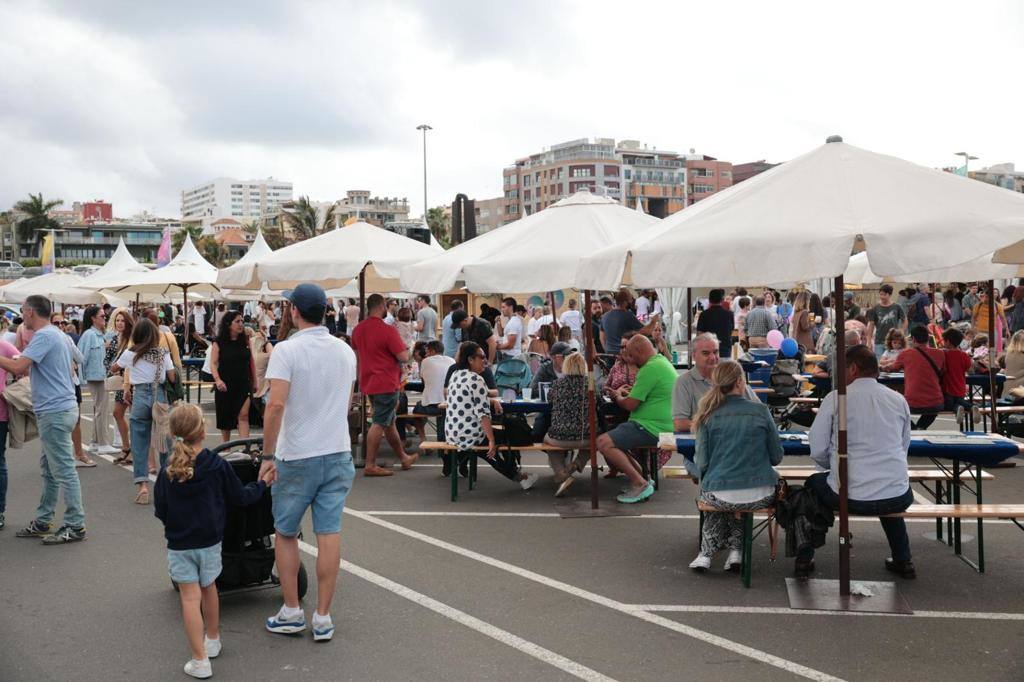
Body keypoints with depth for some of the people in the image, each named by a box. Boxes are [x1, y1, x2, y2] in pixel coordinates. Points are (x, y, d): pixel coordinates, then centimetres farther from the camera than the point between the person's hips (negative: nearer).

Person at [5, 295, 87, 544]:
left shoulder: (43, 336, -15)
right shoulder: (58, 335, 16)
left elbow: (18, 367, -24)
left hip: (55, 411, -11)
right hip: (61, 409, 11)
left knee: (63, 471, -6)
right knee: (49, 469, 16)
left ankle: (75, 526, -1)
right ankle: (42, 522, 25)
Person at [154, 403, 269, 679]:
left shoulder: (167, 472, -7)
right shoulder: (218, 465, -10)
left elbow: (160, 511, -1)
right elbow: (240, 497, -1)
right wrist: (262, 484, 16)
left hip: (179, 544, -1)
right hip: (210, 541, 1)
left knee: (190, 597, -1)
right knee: (209, 588, 21)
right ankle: (213, 640, 39)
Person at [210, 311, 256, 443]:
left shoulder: (245, 341, 3)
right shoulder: (219, 343, -4)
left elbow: (251, 362, 9)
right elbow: (213, 364, -7)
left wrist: (254, 382, 12)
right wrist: (217, 380, -22)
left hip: (244, 384, 1)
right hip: (225, 386, 0)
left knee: (243, 416, -12)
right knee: (225, 417, 13)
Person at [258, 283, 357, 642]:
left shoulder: (287, 350, -12)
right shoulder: (346, 351, 6)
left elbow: (276, 404, -21)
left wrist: (268, 456, -15)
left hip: (297, 457, -4)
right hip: (339, 454, 4)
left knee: (285, 533, 12)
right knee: (329, 534, 5)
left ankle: (291, 612, 18)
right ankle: (323, 618, 11)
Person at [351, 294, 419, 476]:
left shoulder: (358, 329, 6)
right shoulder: (387, 330, -19)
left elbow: (356, 353, 22)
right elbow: (404, 357, -19)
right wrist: (404, 348, 2)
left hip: (368, 382, 8)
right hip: (386, 383, -8)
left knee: (389, 421, 18)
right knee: (379, 423, -3)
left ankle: (404, 458, 30)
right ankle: (370, 465, -2)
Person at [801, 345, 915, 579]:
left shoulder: (836, 398, -6)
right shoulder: (899, 400, 5)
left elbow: (817, 451, -5)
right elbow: (904, 447, 14)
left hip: (847, 496, -3)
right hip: (898, 499, 3)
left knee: (813, 483, 29)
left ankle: (805, 558, 30)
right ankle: (903, 560, 41)